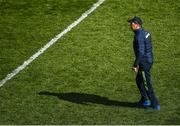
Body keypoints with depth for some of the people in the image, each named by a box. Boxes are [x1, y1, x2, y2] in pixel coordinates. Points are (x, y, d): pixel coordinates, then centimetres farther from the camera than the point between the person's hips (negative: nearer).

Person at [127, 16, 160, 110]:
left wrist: (135, 65, -22)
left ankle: (155, 105, 6)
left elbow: (140, 52, -27)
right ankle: (145, 100, 30)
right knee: (139, 80, 22)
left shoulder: (139, 36, -22)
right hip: (149, 59, 10)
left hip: (144, 62, -10)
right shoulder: (145, 33, 9)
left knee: (147, 84, 0)